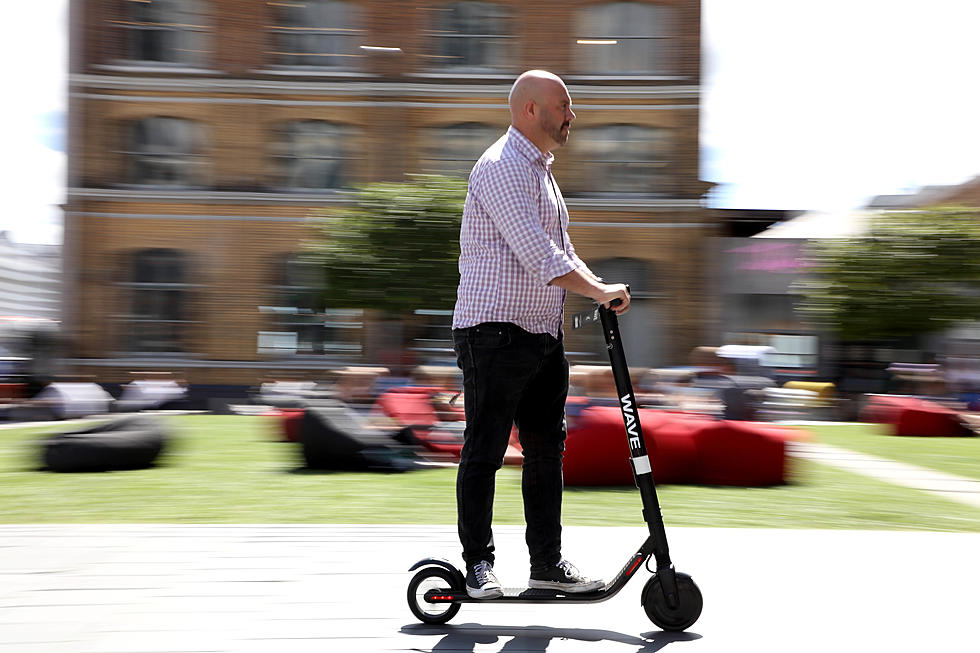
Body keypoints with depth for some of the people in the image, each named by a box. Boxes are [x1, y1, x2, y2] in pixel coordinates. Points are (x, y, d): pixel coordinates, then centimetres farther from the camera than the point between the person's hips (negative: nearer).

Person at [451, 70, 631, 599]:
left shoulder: (539, 170, 20)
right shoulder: (501, 167, -13)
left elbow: (558, 248, 23)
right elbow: (536, 254, -22)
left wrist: (597, 287, 7)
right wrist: (599, 291, -18)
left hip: (543, 336, 10)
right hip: (494, 332, -10)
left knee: (546, 448, 11)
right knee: (484, 450, -2)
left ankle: (547, 563, 18)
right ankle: (478, 563, 7)